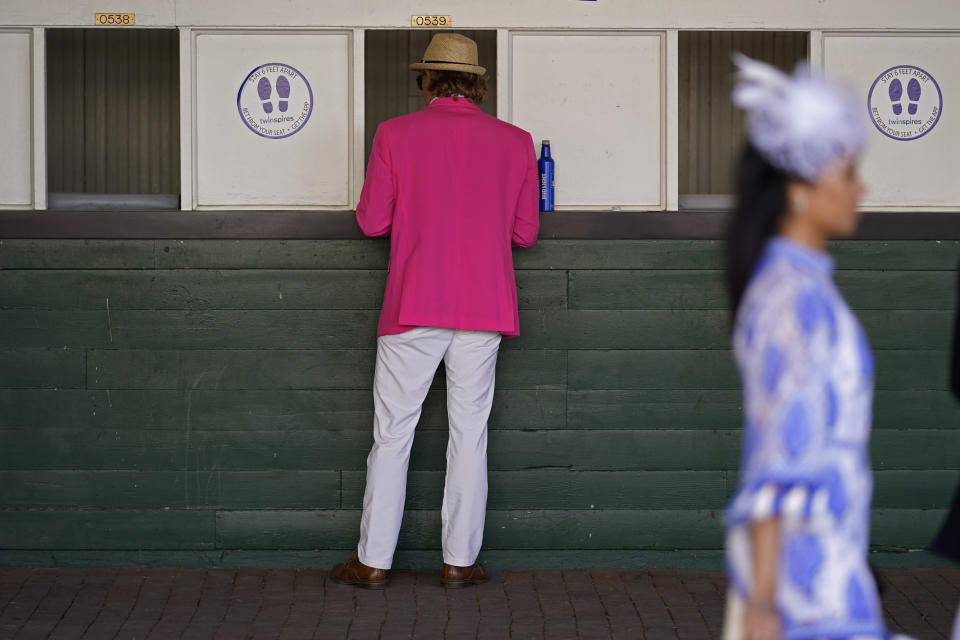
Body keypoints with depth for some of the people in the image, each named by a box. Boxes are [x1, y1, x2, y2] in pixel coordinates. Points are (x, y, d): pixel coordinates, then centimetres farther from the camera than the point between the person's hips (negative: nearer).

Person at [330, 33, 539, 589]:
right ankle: (460, 561, 10)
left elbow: (372, 221, 1)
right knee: (470, 434, 7)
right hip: (483, 311, 1)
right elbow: (525, 233, 8)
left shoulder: (395, 135, -1)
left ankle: (374, 560, 10)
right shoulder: (515, 142, 4)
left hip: (412, 310, -1)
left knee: (392, 435, 6)